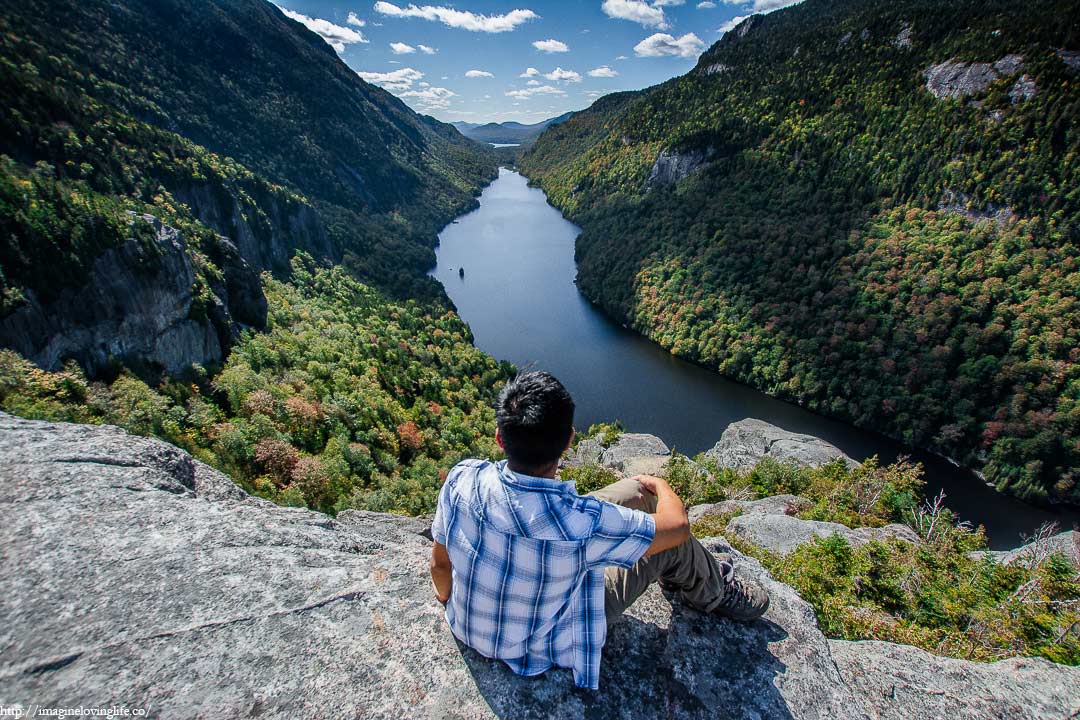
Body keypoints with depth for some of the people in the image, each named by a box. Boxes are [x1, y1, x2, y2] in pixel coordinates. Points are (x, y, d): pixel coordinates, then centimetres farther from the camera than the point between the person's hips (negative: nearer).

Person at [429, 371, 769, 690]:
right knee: (673, 541, 1)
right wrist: (661, 485, 1)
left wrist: (448, 602, 14)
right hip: (541, 649, -4)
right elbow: (677, 525, -22)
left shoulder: (462, 478, -28)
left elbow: (439, 564, -9)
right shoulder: (581, 524, -40)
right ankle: (714, 592, 36)